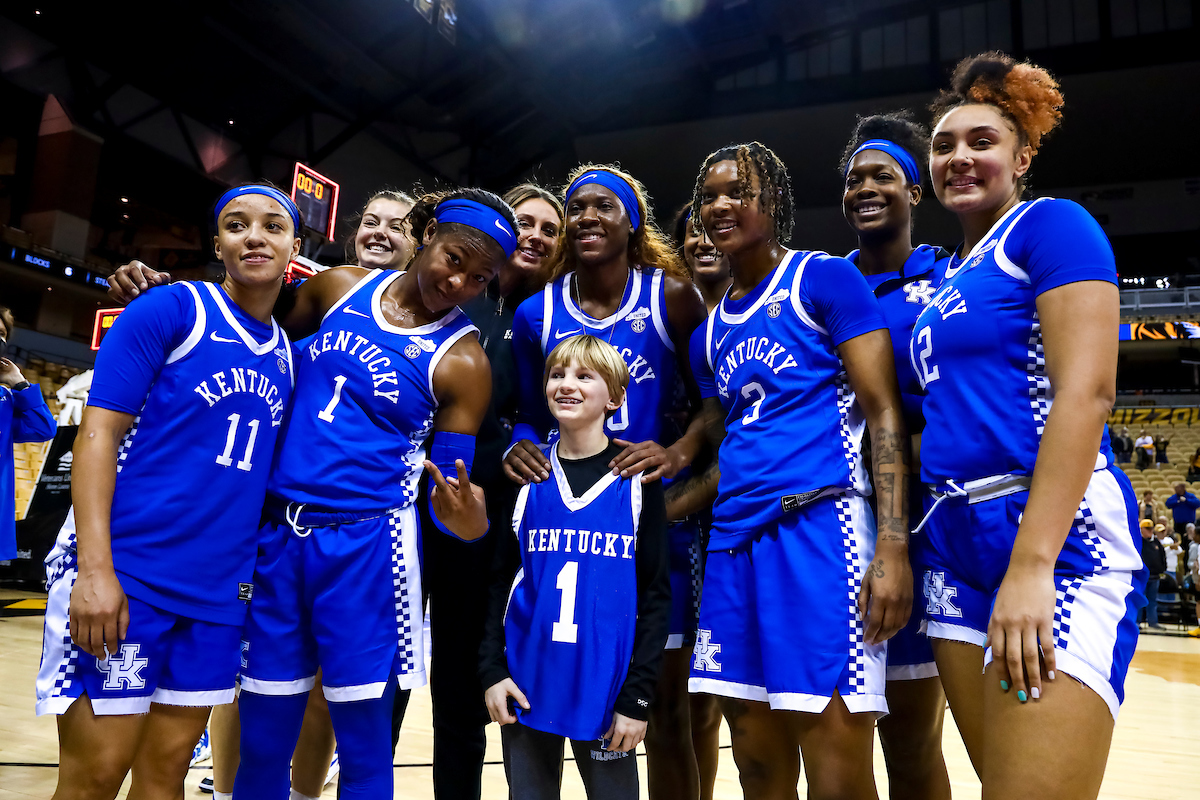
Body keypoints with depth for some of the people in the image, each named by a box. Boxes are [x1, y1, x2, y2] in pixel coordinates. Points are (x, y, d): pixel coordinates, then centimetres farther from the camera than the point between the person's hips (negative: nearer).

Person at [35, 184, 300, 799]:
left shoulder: (285, 352, 12)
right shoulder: (173, 309, -4)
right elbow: (98, 431, -10)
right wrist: (95, 570, -18)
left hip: (218, 588, 5)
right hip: (123, 573, -5)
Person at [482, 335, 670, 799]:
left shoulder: (636, 480, -4)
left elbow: (656, 595, -4)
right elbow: (499, 579, 7)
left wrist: (637, 697, -6)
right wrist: (491, 669, -1)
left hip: (606, 686, -2)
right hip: (526, 684, 2)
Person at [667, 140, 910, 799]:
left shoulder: (825, 279, 2)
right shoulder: (710, 336, 20)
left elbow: (884, 413, -6)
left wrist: (893, 546, -16)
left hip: (819, 524, -6)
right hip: (735, 542, 7)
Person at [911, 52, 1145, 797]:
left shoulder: (1051, 226, -2)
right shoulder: (948, 275, 19)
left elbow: (1086, 392, -14)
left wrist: (1032, 563, -22)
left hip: (1053, 535, -8)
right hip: (956, 540, 8)